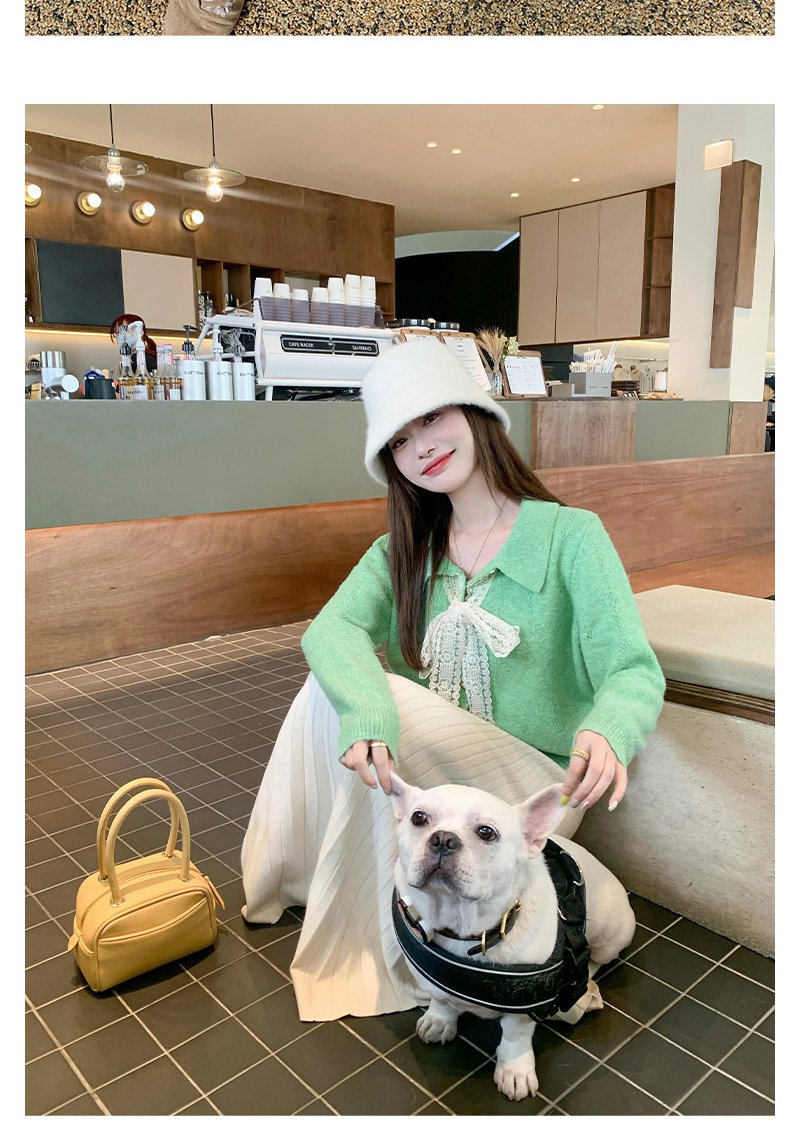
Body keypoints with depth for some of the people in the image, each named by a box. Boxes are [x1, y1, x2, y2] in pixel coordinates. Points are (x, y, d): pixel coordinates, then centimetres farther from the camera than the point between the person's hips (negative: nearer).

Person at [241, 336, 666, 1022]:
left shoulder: (570, 535, -11)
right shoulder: (403, 552, 2)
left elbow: (633, 670, -19)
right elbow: (329, 629, -17)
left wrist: (606, 730, -44)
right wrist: (369, 710, -39)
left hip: (527, 786, -4)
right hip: (422, 767, 5)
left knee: (331, 700, -25)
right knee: (336, 690, -22)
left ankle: (373, 943, -7)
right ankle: (290, 879, 0)